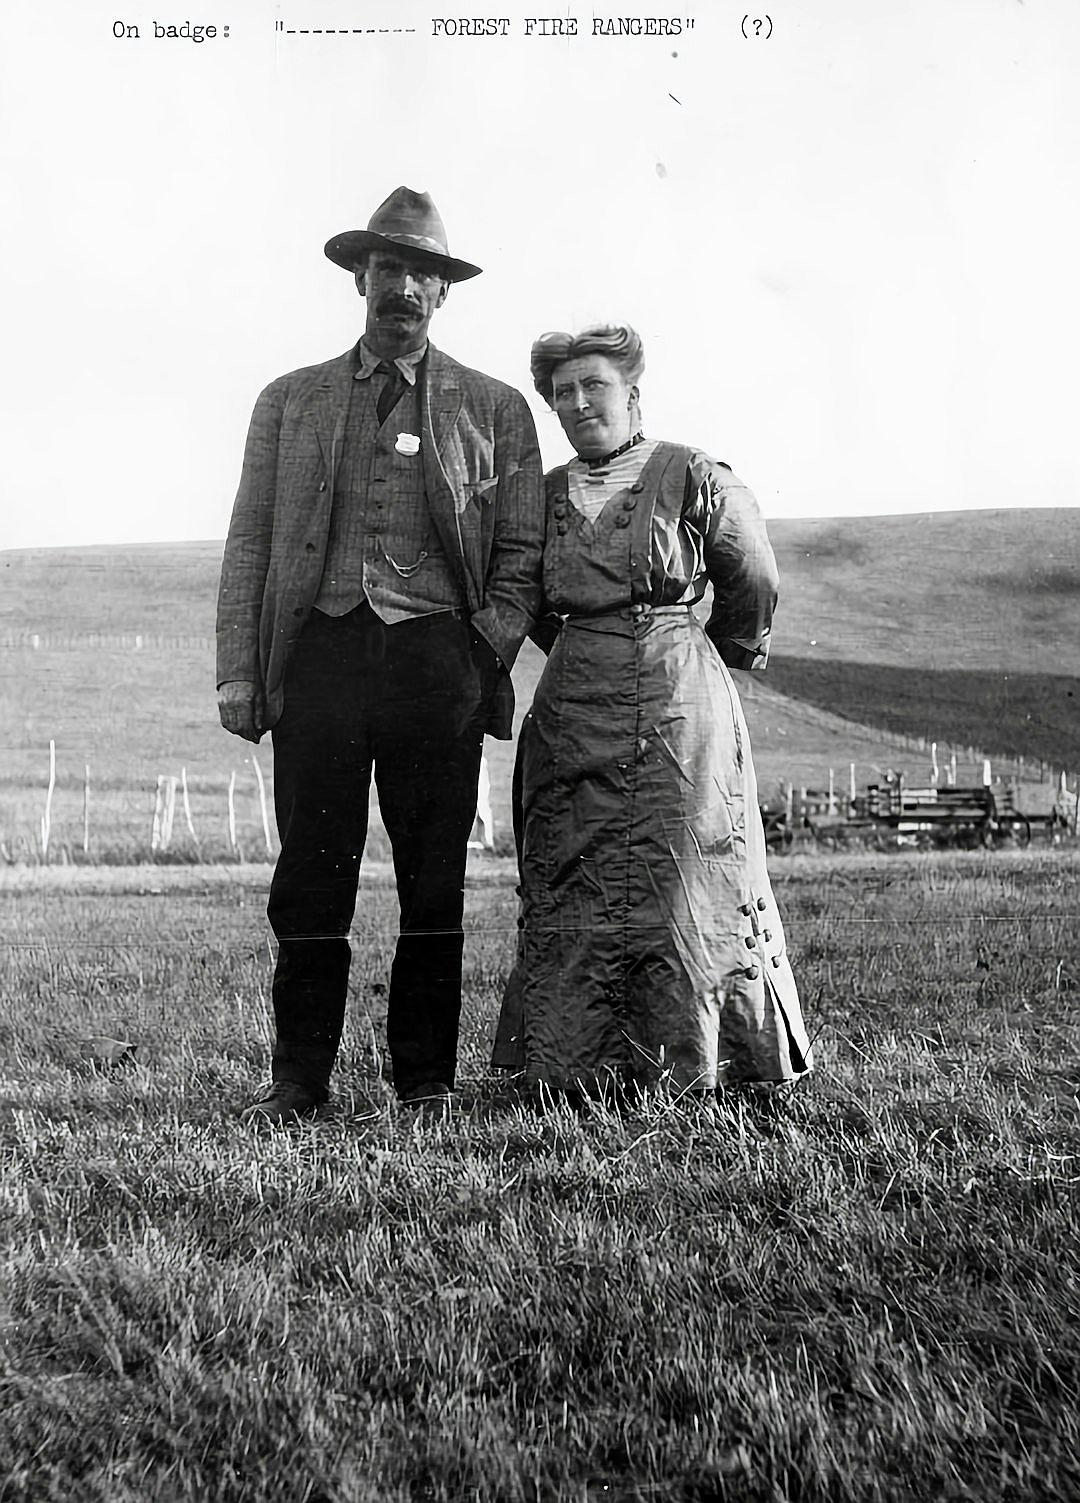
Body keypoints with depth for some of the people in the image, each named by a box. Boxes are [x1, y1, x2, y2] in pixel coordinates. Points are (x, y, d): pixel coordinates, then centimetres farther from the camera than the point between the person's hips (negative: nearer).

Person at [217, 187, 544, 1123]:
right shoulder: (290, 402, 16)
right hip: (320, 650, 1)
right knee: (310, 880, 0)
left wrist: (489, 650, -4)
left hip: (438, 658, 0)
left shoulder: (495, 409, 13)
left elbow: (521, 552, 10)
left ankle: (426, 1080, 13)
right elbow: (249, 542, 11)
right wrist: (239, 670, 1)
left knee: (434, 885, 3)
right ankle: (299, 1079, 10)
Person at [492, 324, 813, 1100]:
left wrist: (726, 652, 20)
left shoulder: (693, 477, -2)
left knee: (686, 886, -2)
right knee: (572, 893, 3)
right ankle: (574, 1066, 12)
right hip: (575, 712, 4)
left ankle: (695, 1068, 9)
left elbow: (754, 584, 9)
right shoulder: (546, 494, 11)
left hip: (680, 708, -4)